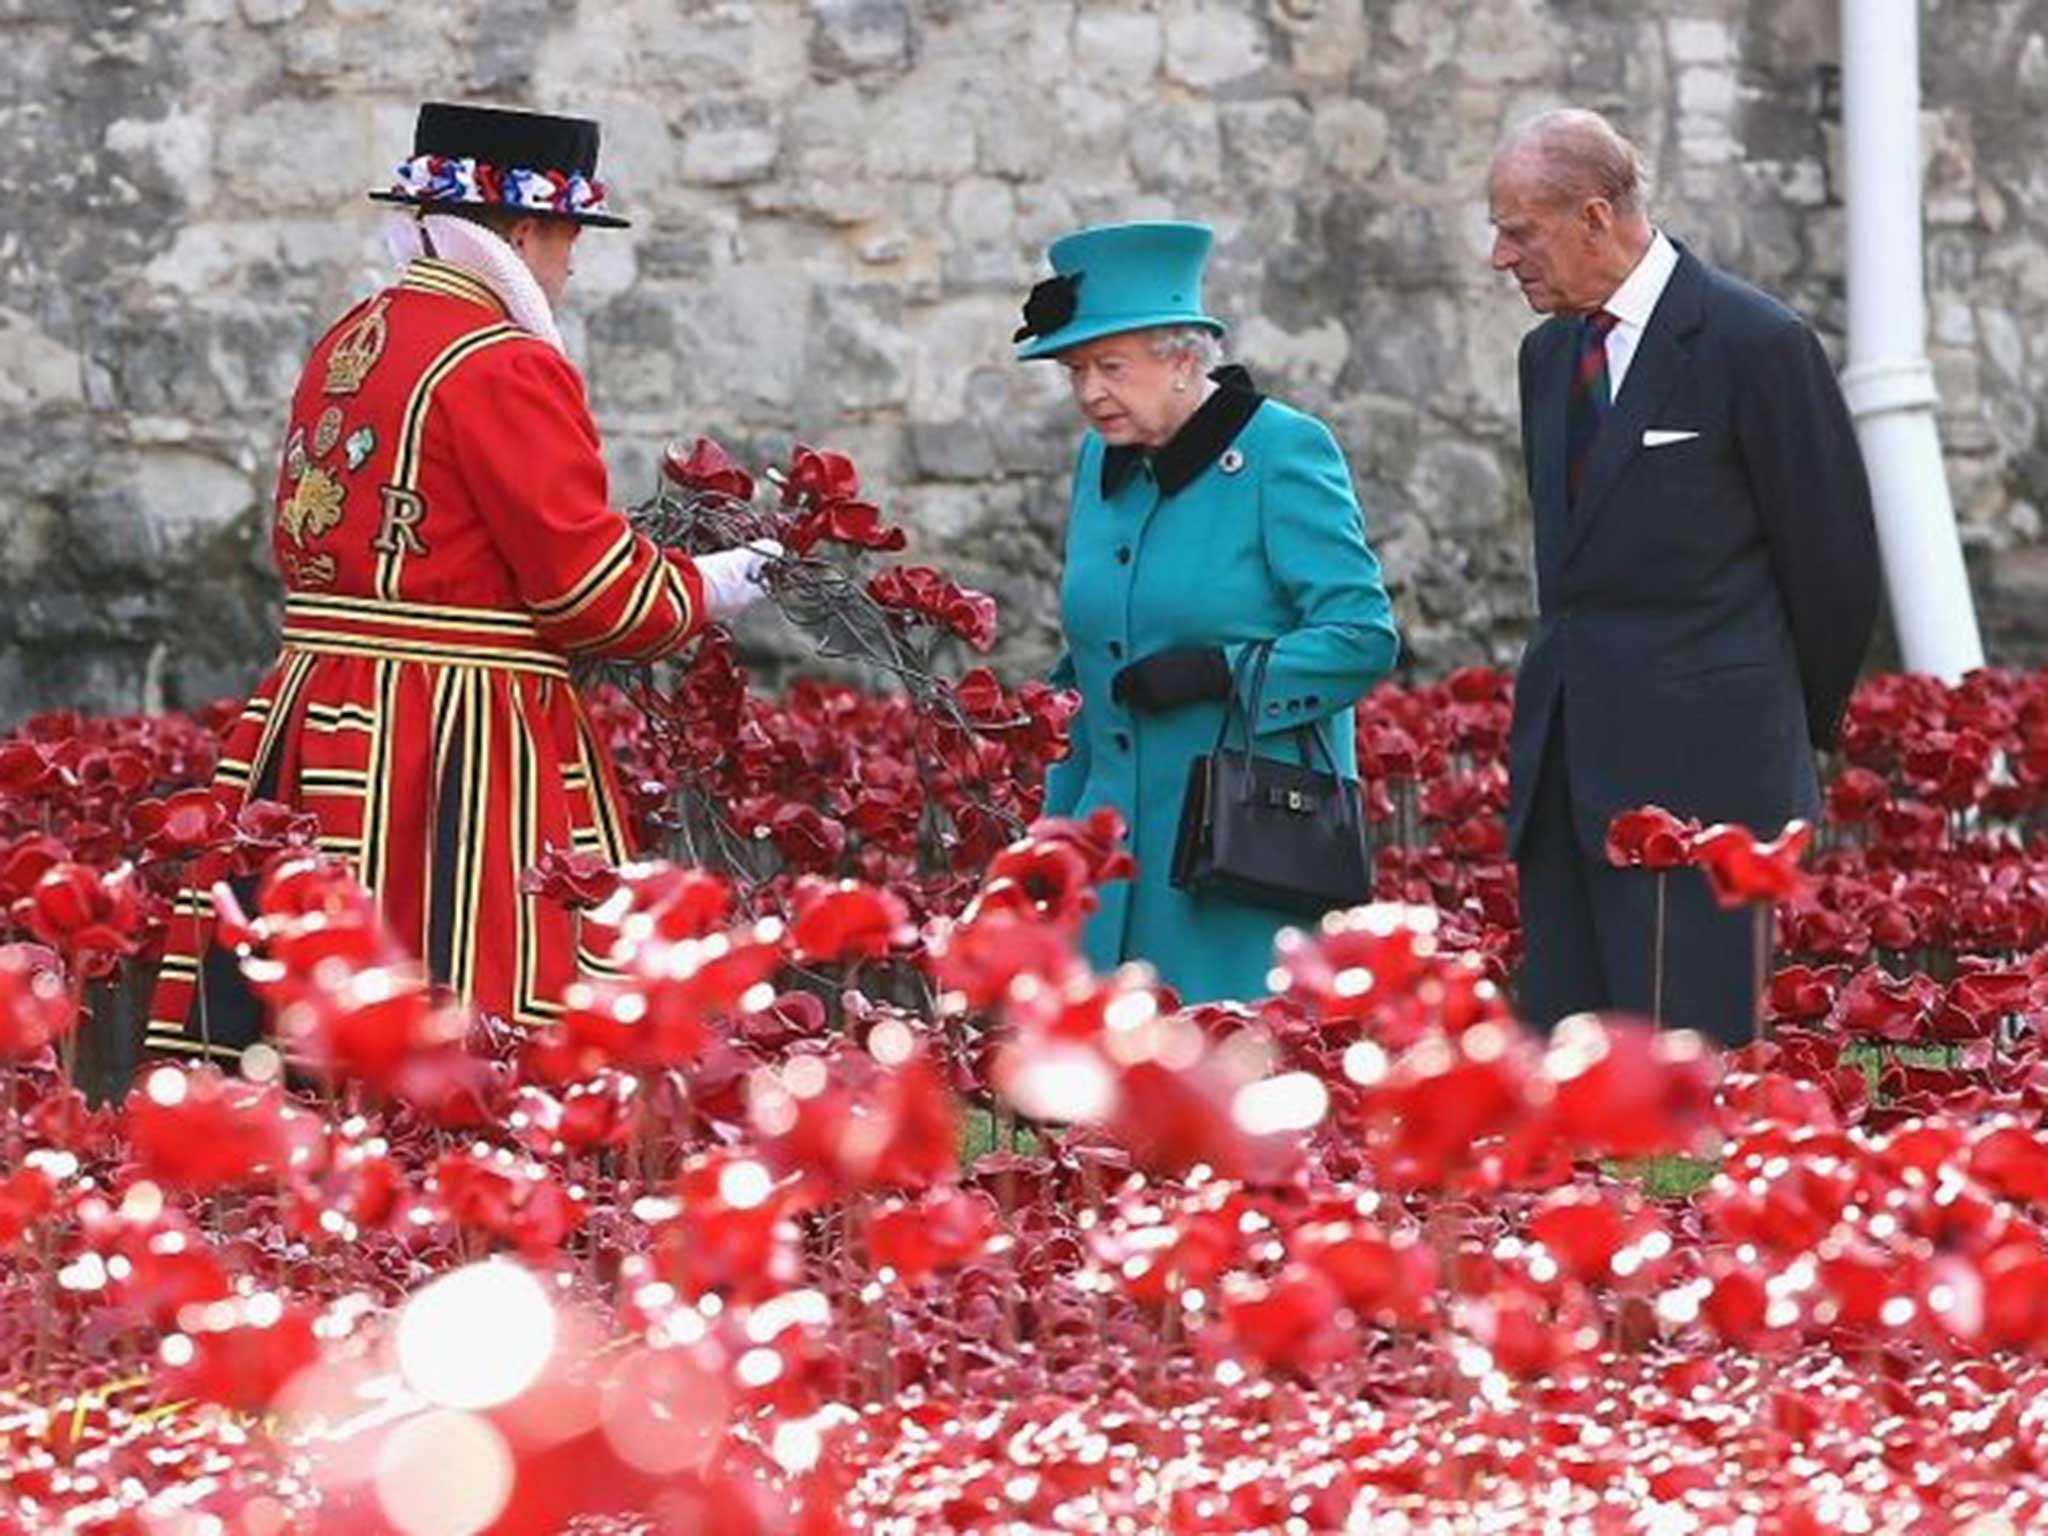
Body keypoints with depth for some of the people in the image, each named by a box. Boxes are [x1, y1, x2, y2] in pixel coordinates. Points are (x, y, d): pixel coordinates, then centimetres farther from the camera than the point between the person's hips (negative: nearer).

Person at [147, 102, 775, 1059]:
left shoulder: (345, 344, 14)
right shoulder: (507, 367, -12)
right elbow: (588, 583, -13)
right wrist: (708, 590, 4)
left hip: (313, 721, 9)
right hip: (461, 746, -9)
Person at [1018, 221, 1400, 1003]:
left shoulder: (1284, 453, -8)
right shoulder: (1101, 462, 13)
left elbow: (1363, 637, -12)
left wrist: (1221, 672, -21)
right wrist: (1056, 825, 19)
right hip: (1118, 842, 6)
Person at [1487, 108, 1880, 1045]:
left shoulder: (1756, 343, -8)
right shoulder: (1548, 353, 16)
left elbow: (1832, 558, -2)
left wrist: (1797, 727, 7)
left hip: (1702, 767, -7)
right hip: (1566, 758, 7)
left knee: (1688, 1042, -12)